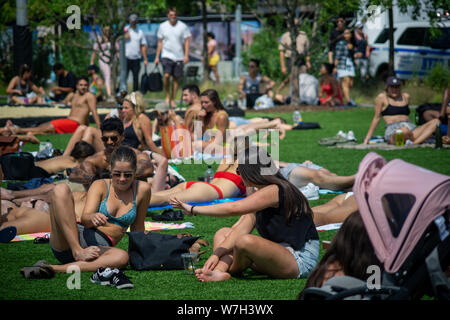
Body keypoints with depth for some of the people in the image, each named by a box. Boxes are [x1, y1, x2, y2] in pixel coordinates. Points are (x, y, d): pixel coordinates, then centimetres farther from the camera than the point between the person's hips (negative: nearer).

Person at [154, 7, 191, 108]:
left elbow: (186, 41, 3)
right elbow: (160, 42, 10)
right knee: (167, 75, -18)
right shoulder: (163, 26, 5)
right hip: (167, 55, 0)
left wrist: (186, 55, -7)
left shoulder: (183, 26, 1)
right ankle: (167, 97, -1)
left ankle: (172, 100, 14)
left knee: (176, 78, 4)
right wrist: (157, 56, 7)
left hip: (179, 57, 0)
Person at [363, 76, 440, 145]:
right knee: (404, 130, -46)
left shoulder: (406, 97, 21)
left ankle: (415, 143, -42)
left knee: (435, 121, -21)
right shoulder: (382, 97, 7)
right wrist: (367, 138, 6)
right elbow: (376, 118, 9)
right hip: (393, 132, -7)